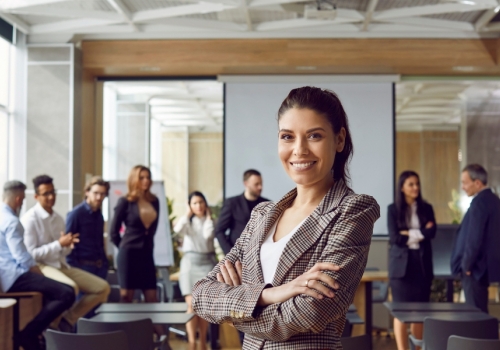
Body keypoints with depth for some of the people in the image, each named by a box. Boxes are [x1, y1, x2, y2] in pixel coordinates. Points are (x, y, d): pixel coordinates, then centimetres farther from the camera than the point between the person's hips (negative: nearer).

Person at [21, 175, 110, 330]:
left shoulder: (58, 218, 13)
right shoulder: (30, 219, -10)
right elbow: (31, 254, -14)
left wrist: (68, 245, -6)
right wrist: (59, 244, -18)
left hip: (62, 265, 8)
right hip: (42, 267, -8)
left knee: (103, 288, -1)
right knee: (71, 288, -37)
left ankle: (67, 320, 5)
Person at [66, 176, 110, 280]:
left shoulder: (99, 215, 11)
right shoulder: (76, 214, -9)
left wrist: (104, 262, 8)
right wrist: (73, 267, -15)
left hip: (99, 267, 7)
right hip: (83, 266, -7)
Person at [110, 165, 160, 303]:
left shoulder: (154, 202, 8)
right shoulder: (125, 202, -6)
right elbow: (113, 231, -1)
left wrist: (146, 243, 13)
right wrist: (125, 247, 6)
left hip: (147, 253, 5)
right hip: (129, 253, -5)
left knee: (151, 298, 2)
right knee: (126, 297, 1)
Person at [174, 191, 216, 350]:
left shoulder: (210, 221, 8)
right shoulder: (188, 221, 7)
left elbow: (208, 235, -14)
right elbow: (177, 229, -17)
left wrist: (208, 216, -3)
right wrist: (188, 214, -5)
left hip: (207, 262, 1)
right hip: (190, 262, -1)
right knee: (192, 304, -7)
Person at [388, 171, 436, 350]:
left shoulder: (426, 208, 9)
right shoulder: (393, 209, 2)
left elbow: (432, 232, -5)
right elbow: (394, 238, -7)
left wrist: (409, 234, -11)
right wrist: (421, 233, -5)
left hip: (422, 263, 2)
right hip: (401, 263, -2)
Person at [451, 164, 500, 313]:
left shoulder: (480, 202, -18)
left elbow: (474, 238, -22)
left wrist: (466, 265, -11)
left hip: (475, 268, -10)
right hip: (487, 265, 10)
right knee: (480, 312, 14)